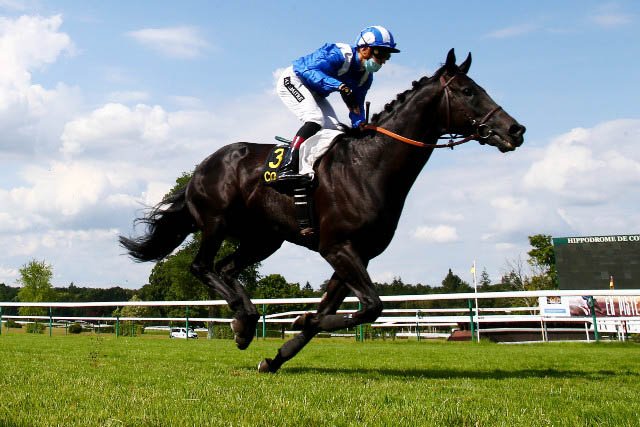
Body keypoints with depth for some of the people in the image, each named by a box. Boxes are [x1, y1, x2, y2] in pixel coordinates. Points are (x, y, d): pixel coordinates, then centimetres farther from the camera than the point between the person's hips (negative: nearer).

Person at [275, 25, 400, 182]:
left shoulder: (366, 77, -3)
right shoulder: (341, 54, -30)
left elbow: (356, 105, 1)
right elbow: (310, 70, -42)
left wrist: (361, 126, -19)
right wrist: (341, 86, -53)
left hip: (315, 93, 9)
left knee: (335, 130, -2)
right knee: (316, 119, -29)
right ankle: (287, 168, -34)